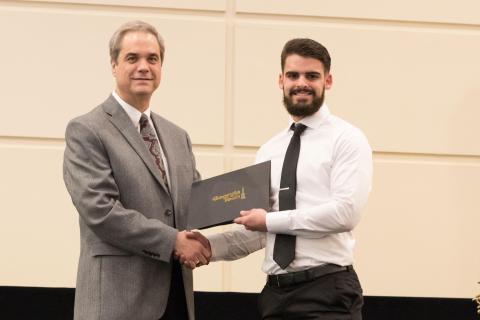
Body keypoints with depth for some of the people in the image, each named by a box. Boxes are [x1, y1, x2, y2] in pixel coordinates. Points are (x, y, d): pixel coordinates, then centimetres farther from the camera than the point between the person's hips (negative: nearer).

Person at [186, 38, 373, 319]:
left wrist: (271, 220, -12)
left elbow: (345, 212, -16)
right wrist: (209, 246, -2)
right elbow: (256, 233, 16)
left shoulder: (346, 139, -2)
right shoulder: (269, 151, 17)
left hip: (328, 290, -6)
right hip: (276, 292, 6)